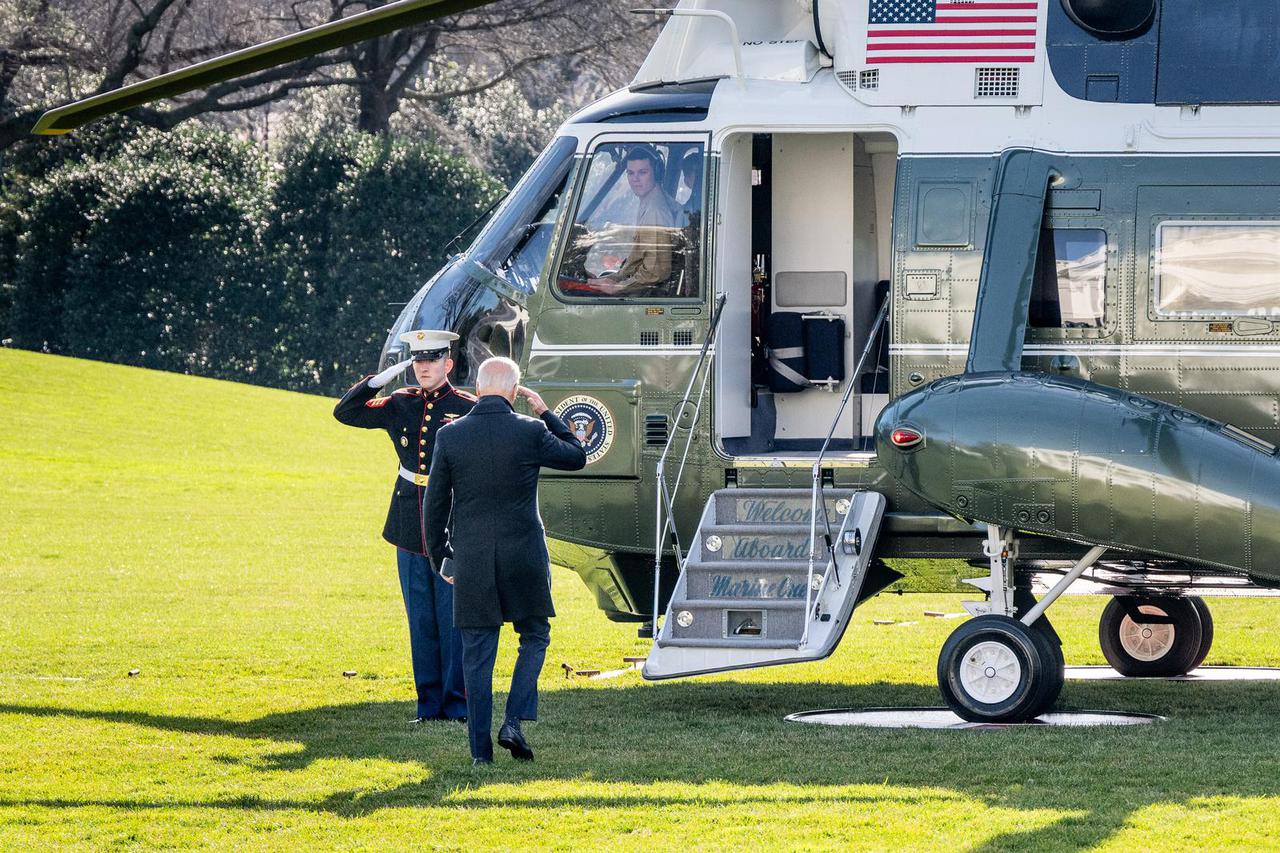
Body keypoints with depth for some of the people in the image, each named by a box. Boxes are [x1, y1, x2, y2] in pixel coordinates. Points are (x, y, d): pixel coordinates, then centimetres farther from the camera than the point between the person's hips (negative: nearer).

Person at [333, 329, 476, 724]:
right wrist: (381, 379, -4)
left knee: (454, 620, -2)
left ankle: (457, 705, 4)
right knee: (421, 622, 8)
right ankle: (429, 704, 13)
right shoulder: (400, 405, 8)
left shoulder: (468, 409, -4)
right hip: (410, 529, 4)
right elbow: (346, 412, 7)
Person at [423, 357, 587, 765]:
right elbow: (577, 458, 9)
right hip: (524, 555, -1)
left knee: (477, 654, 7)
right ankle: (514, 721, 0)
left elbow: (436, 504, 2)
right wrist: (546, 413, 13)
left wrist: (439, 557, 14)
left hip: (471, 561, 1)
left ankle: (481, 749, 6)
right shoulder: (530, 432, -8)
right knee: (534, 637, 17)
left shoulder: (450, 436, -3)